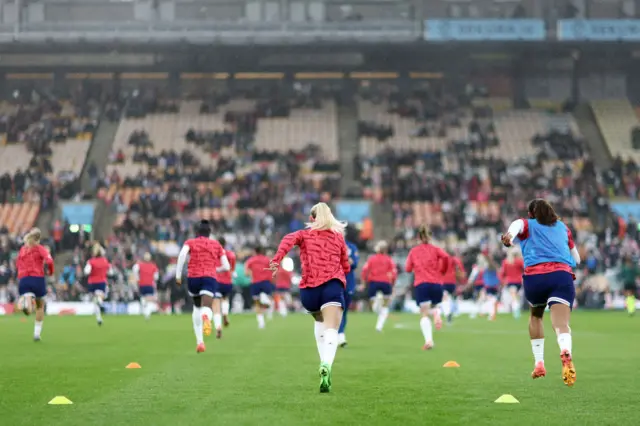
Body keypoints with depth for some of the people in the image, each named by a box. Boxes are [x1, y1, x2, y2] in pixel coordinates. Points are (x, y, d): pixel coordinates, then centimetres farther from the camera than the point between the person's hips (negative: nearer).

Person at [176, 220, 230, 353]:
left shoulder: (190, 242, 14)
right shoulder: (216, 245, 19)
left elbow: (182, 254, -9)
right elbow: (226, 267, 16)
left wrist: (178, 275, -9)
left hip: (193, 277, 1)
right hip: (210, 278, -1)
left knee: (197, 307, 24)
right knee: (206, 308, -16)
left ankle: (199, 341, 19)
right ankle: (206, 317, -57)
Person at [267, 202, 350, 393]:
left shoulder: (304, 234, 16)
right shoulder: (338, 236, 20)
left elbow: (288, 240, -7)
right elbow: (346, 267, 24)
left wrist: (276, 260, -18)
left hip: (309, 288, 1)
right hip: (333, 285, -1)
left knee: (319, 321, 31)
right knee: (331, 330, -17)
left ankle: (324, 362, 22)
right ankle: (326, 365, -44)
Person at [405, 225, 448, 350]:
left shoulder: (413, 251, 13)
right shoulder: (435, 249, 10)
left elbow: (408, 269, 10)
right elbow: (445, 256, -10)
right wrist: (442, 270, 6)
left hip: (421, 284, -1)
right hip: (436, 283, 1)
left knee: (424, 314, -4)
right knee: (434, 306, 25)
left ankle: (428, 340, -26)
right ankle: (436, 313, -13)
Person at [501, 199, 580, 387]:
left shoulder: (527, 224, 22)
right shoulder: (563, 227, 30)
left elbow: (516, 225, -6)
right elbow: (577, 259, 36)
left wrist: (509, 236, -28)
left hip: (535, 276, 0)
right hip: (563, 275, 0)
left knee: (535, 316, 29)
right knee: (561, 324, -17)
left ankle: (539, 363, 25)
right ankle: (566, 352, -48)